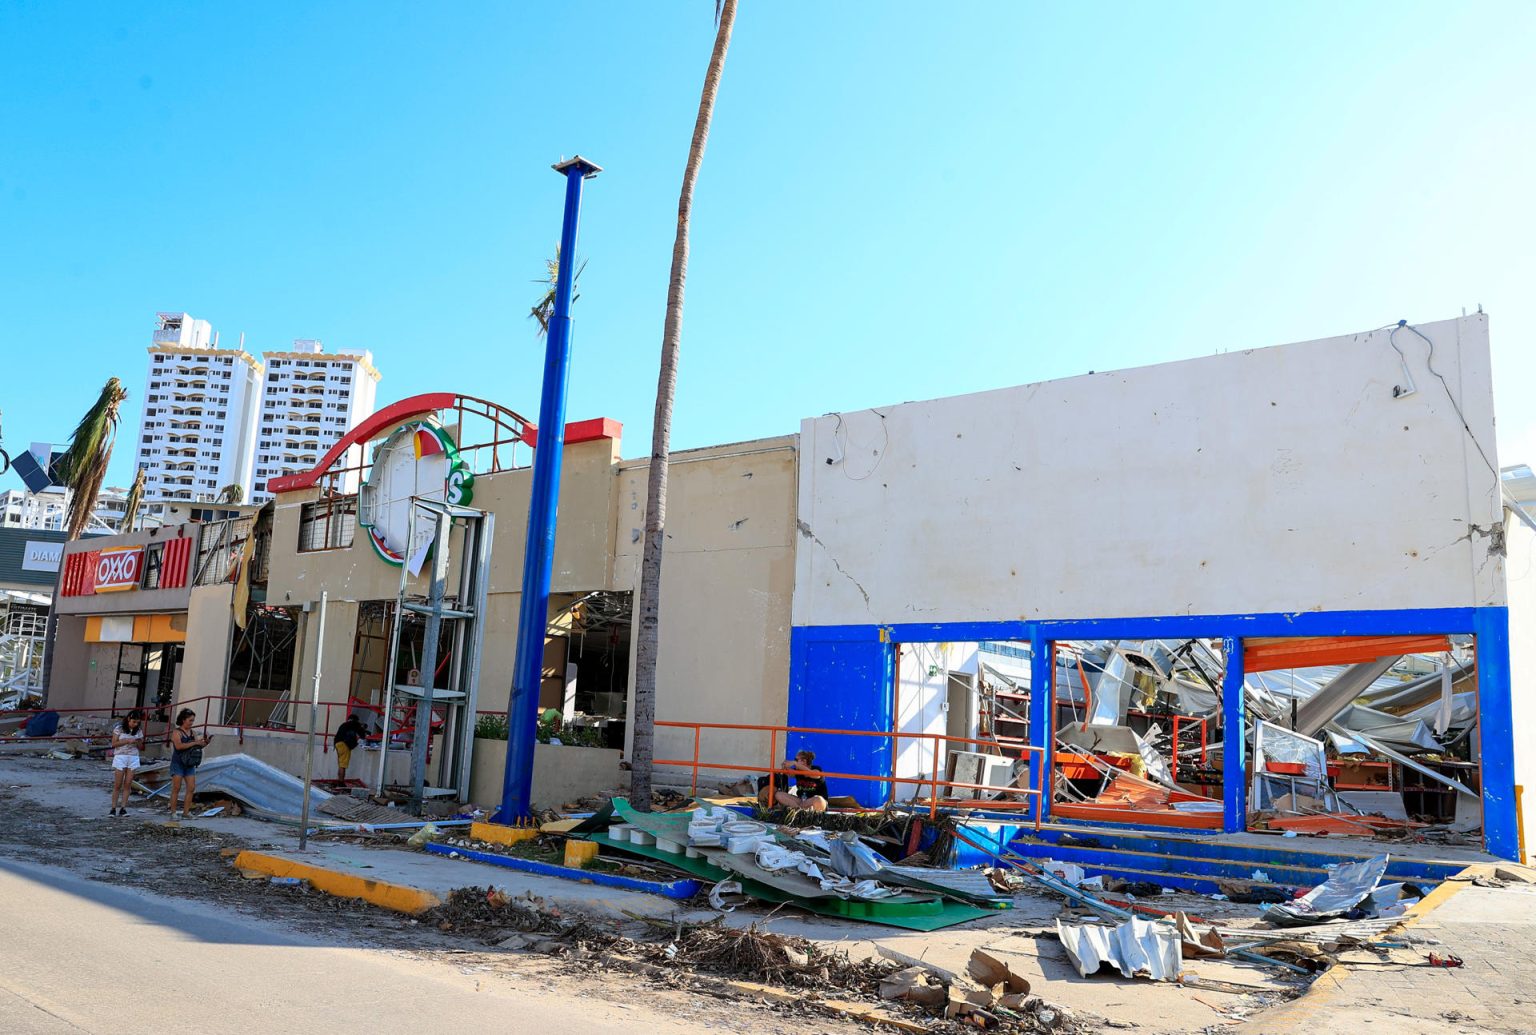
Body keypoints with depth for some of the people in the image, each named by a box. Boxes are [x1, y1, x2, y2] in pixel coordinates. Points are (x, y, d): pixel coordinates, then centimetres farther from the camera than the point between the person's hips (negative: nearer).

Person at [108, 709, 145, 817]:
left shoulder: (138, 731, 7)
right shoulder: (119, 728, -3)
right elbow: (114, 744, -6)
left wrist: (138, 742, -10)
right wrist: (127, 741, -17)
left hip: (133, 758, 3)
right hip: (120, 757, -3)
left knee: (128, 784, -1)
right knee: (117, 785, -3)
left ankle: (123, 808, 2)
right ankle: (113, 808, 1)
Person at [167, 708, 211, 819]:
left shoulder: (192, 733, 11)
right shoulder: (176, 732, -6)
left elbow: (199, 746, 8)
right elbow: (178, 746, -20)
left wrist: (204, 742, -12)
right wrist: (195, 743, -22)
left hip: (189, 764, 6)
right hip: (178, 763, -6)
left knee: (191, 788, -1)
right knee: (176, 788, -4)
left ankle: (185, 813, 4)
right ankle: (173, 813, 2)